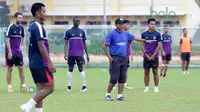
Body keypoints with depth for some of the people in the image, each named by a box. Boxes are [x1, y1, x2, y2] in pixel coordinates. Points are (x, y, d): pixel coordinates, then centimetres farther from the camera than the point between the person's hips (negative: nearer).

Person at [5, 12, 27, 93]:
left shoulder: (21, 28, 5)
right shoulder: (11, 27, -13)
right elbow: (7, 40, -15)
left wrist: (22, 46, 8)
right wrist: (10, 52, -18)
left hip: (18, 52, 5)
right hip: (11, 52, -5)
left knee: (21, 68, 4)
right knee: (10, 69, 2)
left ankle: (23, 85, 8)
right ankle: (9, 86, 9)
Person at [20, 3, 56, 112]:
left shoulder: (32, 26, 14)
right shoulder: (38, 27, -15)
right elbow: (41, 46, -22)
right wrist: (50, 63, -23)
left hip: (34, 64, 10)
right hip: (41, 64, -9)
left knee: (41, 89, 9)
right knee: (49, 88, -7)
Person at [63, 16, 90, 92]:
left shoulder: (82, 32, 8)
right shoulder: (68, 32, 3)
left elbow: (84, 44, 14)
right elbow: (66, 43, 1)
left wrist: (87, 54, 12)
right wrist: (65, 53, -11)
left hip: (80, 54, 0)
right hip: (71, 54, 0)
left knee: (81, 69, -5)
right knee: (70, 69, 5)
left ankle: (84, 86, -4)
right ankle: (69, 86, 10)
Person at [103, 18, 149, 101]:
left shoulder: (125, 34, 11)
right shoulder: (112, 34, -6)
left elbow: (134, 38, 24)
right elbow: (104, 46, -7)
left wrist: (145, 41, 20)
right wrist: (109, 57, -12)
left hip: (124, 58, 6)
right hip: (115, 59, -6)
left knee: (122, 78, 4)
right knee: (114, 78, -8)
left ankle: (120, 95, 9)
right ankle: (108, 95, 5)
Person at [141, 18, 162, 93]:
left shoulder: (157, 34, 0)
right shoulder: (144, 34, 3)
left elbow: (159, 45, -3)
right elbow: (142, 45, 3)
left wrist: (153, 55, -9)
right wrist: (146, 55, -7)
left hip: (154, 56, -1)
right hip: (146, 56, 1)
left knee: (155, 72, 1)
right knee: (146, 72, 3)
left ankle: (156, 87, 8)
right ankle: (146, 87, 8)